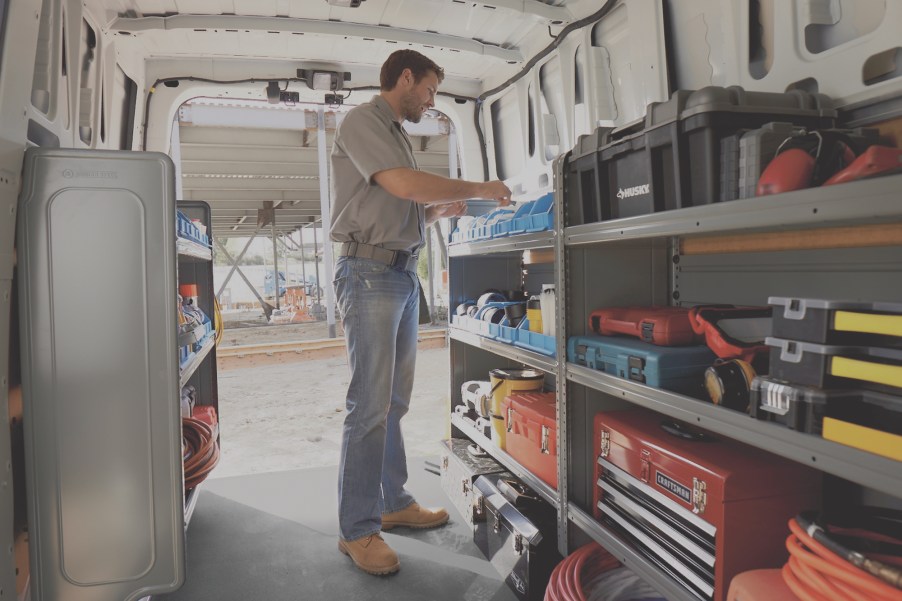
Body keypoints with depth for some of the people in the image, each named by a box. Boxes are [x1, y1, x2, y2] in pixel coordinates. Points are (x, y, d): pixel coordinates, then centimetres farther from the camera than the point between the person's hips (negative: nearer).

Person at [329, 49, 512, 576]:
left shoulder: (398, 134, 22)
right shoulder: (362, 122, -4)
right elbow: (404, 183, -19)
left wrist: (442, 209, 10)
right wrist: (478, 188, -9)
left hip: (403, 272, 9)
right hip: (371, 272, -9)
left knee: (396, 400, 12)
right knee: (371, 404, -8)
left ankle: (394, 503, 24)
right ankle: (358, 530, 2)